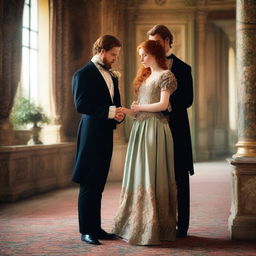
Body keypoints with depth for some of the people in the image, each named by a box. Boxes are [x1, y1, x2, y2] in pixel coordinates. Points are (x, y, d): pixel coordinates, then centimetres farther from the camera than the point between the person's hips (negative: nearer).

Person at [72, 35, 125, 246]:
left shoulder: (112, 77, 20)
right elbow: (81, 105, -16)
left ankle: (96, 227, 17)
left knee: (98, 184, 11)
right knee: (89, 184, -4)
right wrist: (109, 111, -20)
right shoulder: (83, 74, -6)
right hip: (91, 134, -8)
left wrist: (119, 115, 1)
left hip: (106, 135, 8)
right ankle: (86, 230, 2)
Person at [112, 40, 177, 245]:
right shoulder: (145, 76, 22)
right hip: (140, 128, 8)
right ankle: (136, 224, 10)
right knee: (138, 175, 5)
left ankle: (153, 229, -3)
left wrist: (138, 107, -6)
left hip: (155, 129, -8)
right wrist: (127, 111, 1)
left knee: (152, 176, -8)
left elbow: (163, 104, -11)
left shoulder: (166, 75, -1)